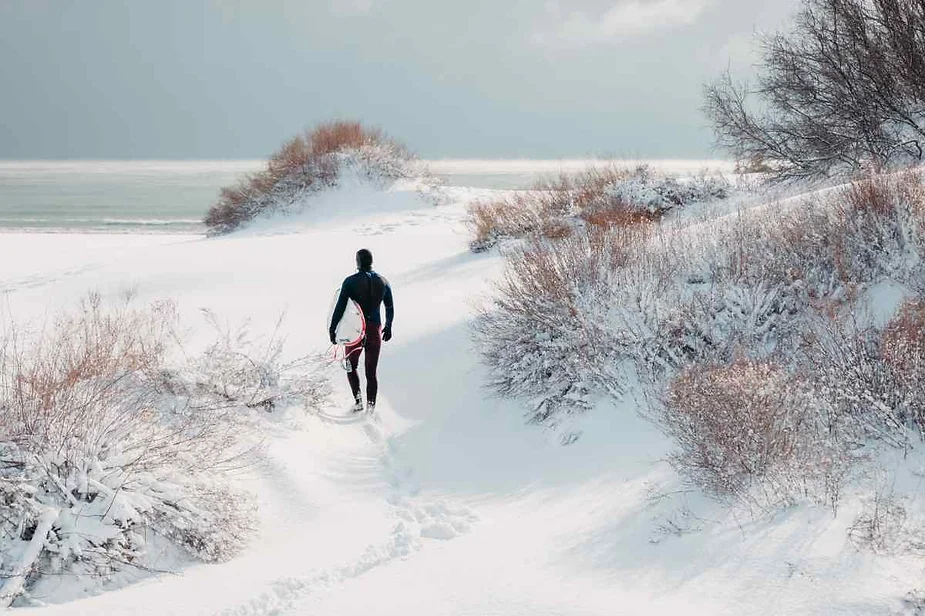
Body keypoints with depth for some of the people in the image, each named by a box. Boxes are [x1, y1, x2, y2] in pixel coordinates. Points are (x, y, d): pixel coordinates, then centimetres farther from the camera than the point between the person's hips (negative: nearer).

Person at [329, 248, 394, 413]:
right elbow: (390, 308, 10)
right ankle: (371, 406, 1)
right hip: (375, 330, 3)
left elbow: (340, 308, -12)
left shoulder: (350, 282, -11)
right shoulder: (383, 282, 1)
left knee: (351, 367, 16)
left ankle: (358, 400, 1)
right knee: (371, 372, 9)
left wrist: (332, 329, -4)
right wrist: (388, 327, 24)